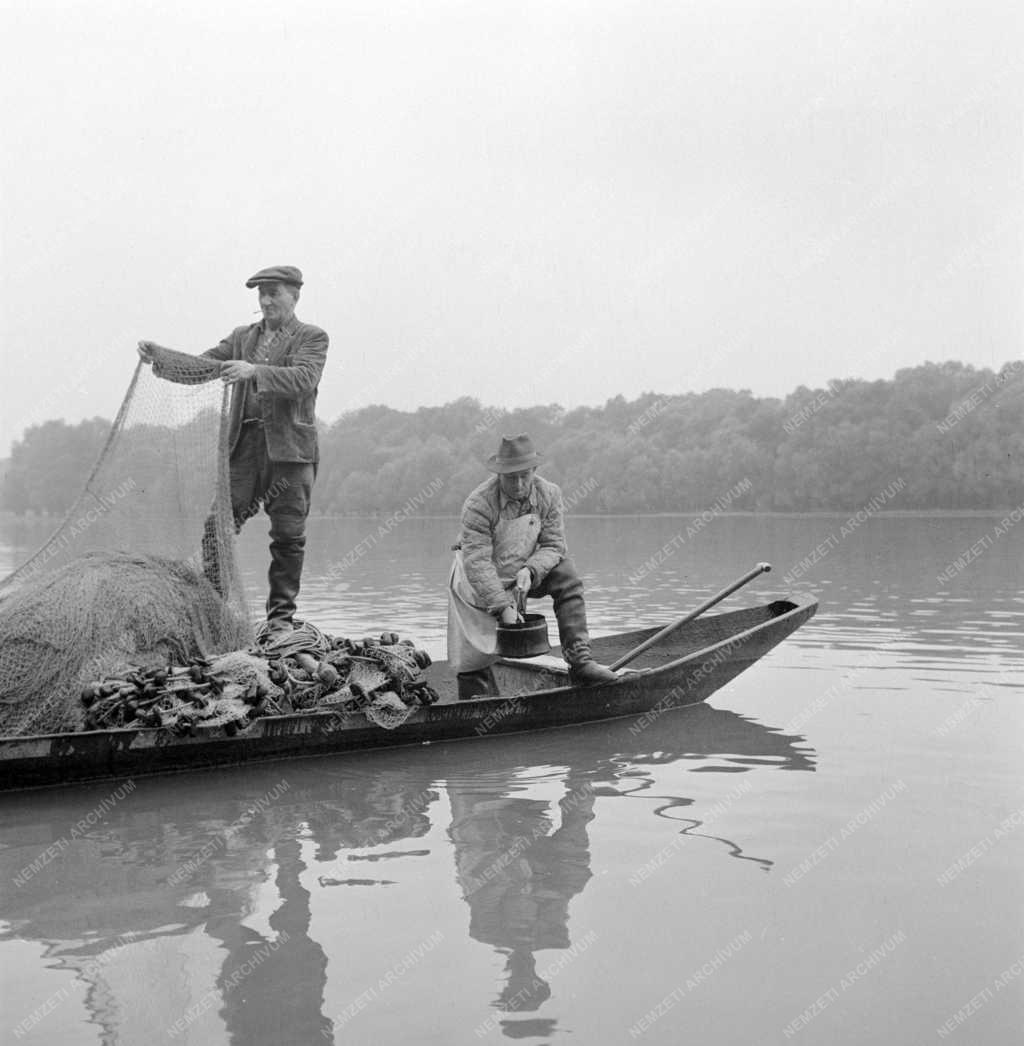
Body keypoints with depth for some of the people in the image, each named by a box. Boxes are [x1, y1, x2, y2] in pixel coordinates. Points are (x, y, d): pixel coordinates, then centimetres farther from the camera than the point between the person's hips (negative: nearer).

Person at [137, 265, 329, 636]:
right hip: (244, 443, 4)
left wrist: (254, 371, -28)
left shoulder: (312, 337, 4)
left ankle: (281, 617, 12)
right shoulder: (242, 337, 18)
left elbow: (304, 379, -15)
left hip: (289, 446, -3)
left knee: (288, 536, 1)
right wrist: (160, 357, -8)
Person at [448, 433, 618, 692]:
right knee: (475, 657, -8)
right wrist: (502, 607, -34)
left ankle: (579, 661, -20)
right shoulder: (478, 504, -26)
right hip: (478, 584, -3)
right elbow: (477, 563, -29)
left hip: (523, 574, 4)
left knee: (566, 575, -19)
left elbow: (553, 545, -9)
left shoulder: (549, 495, -12)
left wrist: (530, 571, -30)